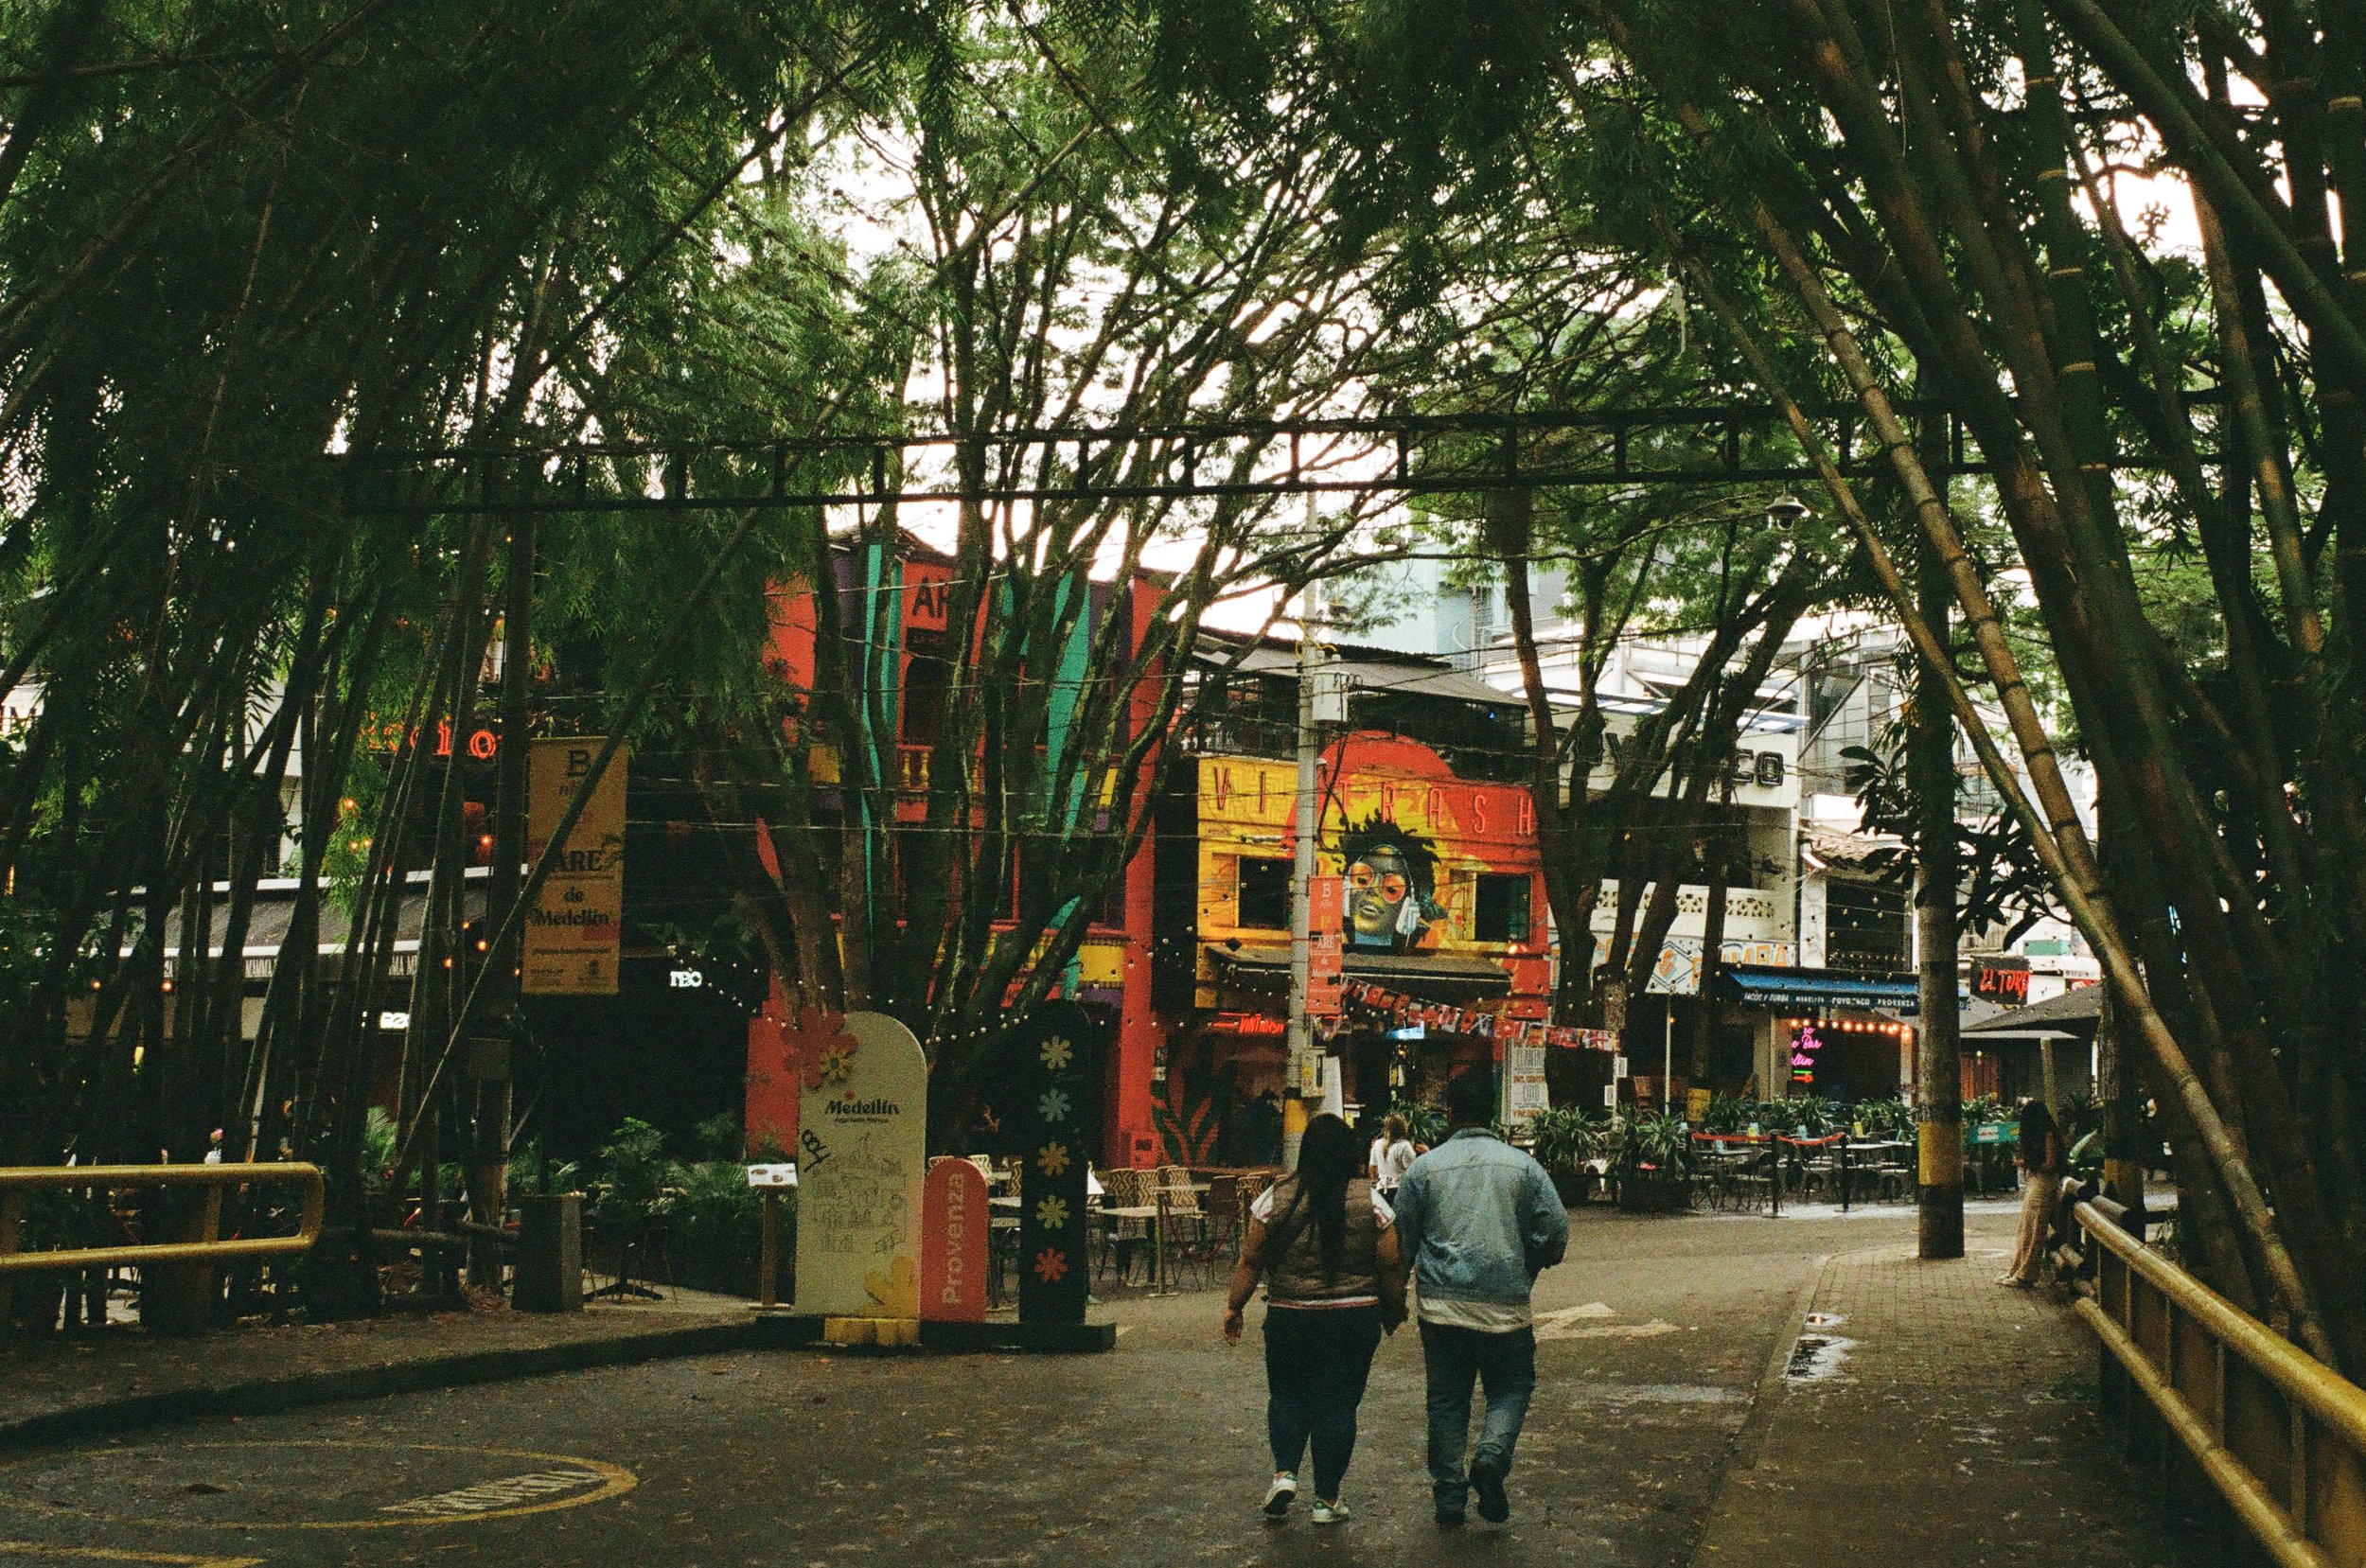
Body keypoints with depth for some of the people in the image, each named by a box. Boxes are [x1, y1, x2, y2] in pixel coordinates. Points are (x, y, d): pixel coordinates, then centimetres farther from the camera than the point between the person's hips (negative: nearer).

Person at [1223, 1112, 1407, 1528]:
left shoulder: (1275, 1199, -5)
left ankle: (1285, 1472, 1)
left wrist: (1234, 1306, 9)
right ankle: (1327, 1499, 10)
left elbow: (1250, 1262, -2)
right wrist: (1394, 1311, 13)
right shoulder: (1370, 1201, -4)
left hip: (1290, 1318, 0)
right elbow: (1391, 1265, -1)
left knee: (1287, 1395, 17)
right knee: (1337, 1404, 7)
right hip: (1356, 1319, 0)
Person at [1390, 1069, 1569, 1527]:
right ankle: (1491, 1455, -12)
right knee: (1511, 1387, 14)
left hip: (1441, 1305, 1)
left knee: (1446, 1398, 11)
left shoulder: (1425, 1167, 0)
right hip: (1505, 1306, -1)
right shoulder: (1524, 1167, 1)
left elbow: (1400, 1238, 3)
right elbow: (1556, 1232, -1)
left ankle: (1449, 1493, 12)